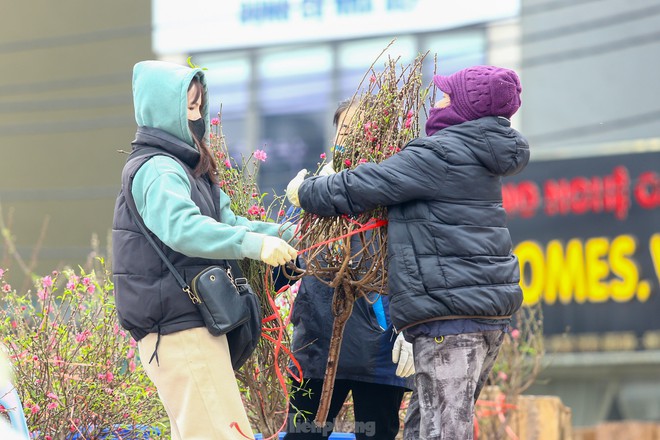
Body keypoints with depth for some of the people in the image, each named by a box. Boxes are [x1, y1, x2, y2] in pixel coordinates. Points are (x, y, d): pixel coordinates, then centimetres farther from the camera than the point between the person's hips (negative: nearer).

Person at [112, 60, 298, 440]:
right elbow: (182, 228, -31)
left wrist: (289, 235, 4)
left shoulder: (190, 169, 19)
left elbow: (228, 223, 17)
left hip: (193, 326, 10)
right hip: (180, 329, -10)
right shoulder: (156, 170, -14)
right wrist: (254, 244, -40)